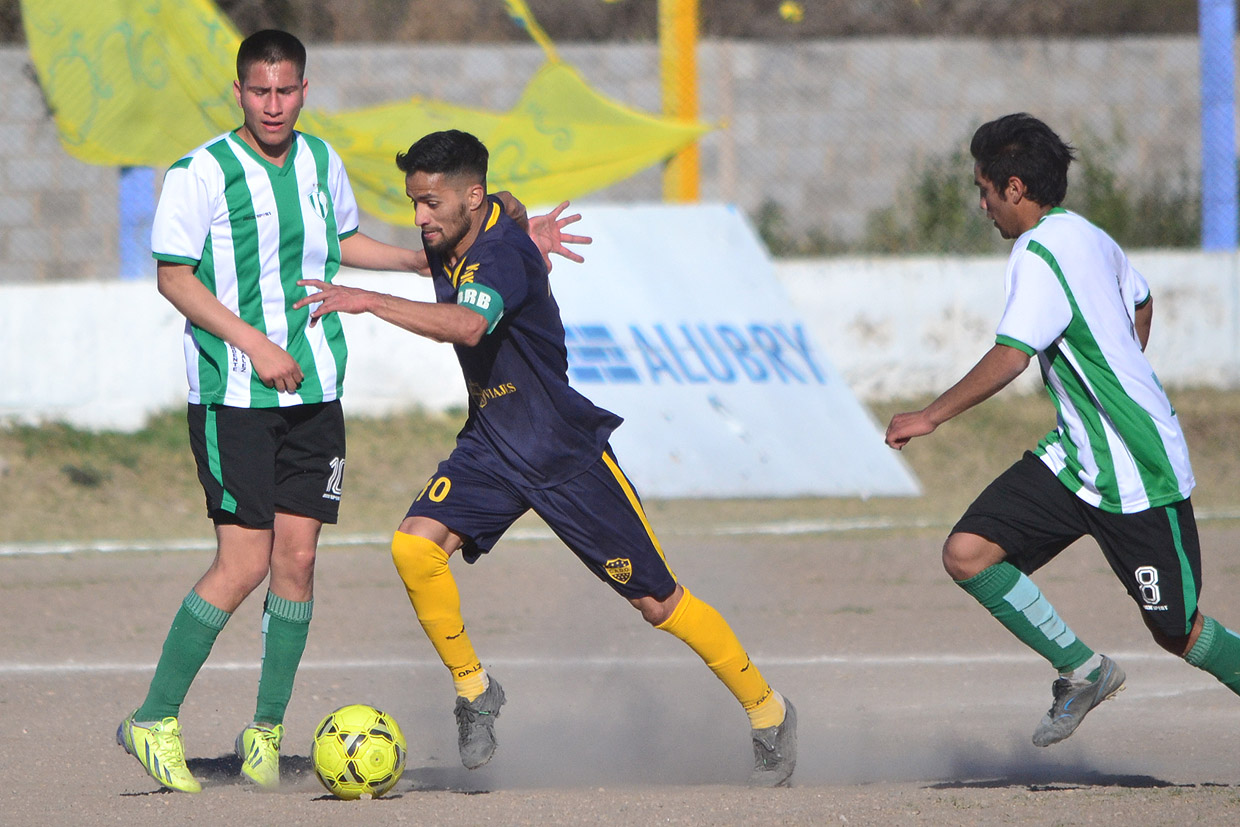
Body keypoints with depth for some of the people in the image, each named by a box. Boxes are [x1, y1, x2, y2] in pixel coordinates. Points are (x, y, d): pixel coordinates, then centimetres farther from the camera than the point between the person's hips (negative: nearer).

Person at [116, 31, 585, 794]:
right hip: (232, 395, -6)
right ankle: (153, 722, -1)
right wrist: (253, 344, -18)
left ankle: (267, 731, 11)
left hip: (313, 389, 6)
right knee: (245, 563, -11)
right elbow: (174, 276, -10)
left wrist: (428, 261, 23)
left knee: (297, 557, 1)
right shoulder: (200, 175, -10)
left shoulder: (320, 162, 8)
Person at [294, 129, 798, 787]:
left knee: (656, 601, 1)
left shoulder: (502, 252, -27)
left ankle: (767, 710, 19)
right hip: (491, 448, 7)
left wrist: (370, 302, -53)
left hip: (566, 455, -7)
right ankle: (473, 689, 0)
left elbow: (467, 325, -48)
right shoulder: (447, 246, -2)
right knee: (414, 544, -18)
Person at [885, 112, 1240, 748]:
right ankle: (1081, 670, 6)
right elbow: (1139, 303, 29)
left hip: (1138, 472, -9)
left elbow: (1010, 358, -27)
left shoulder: (1042, 253, -18)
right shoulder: (1090, 238, 10)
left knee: (1179, 634, 1)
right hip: (1074, 457, 9)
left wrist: (930, 417, -18)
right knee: (967, 553, -5)